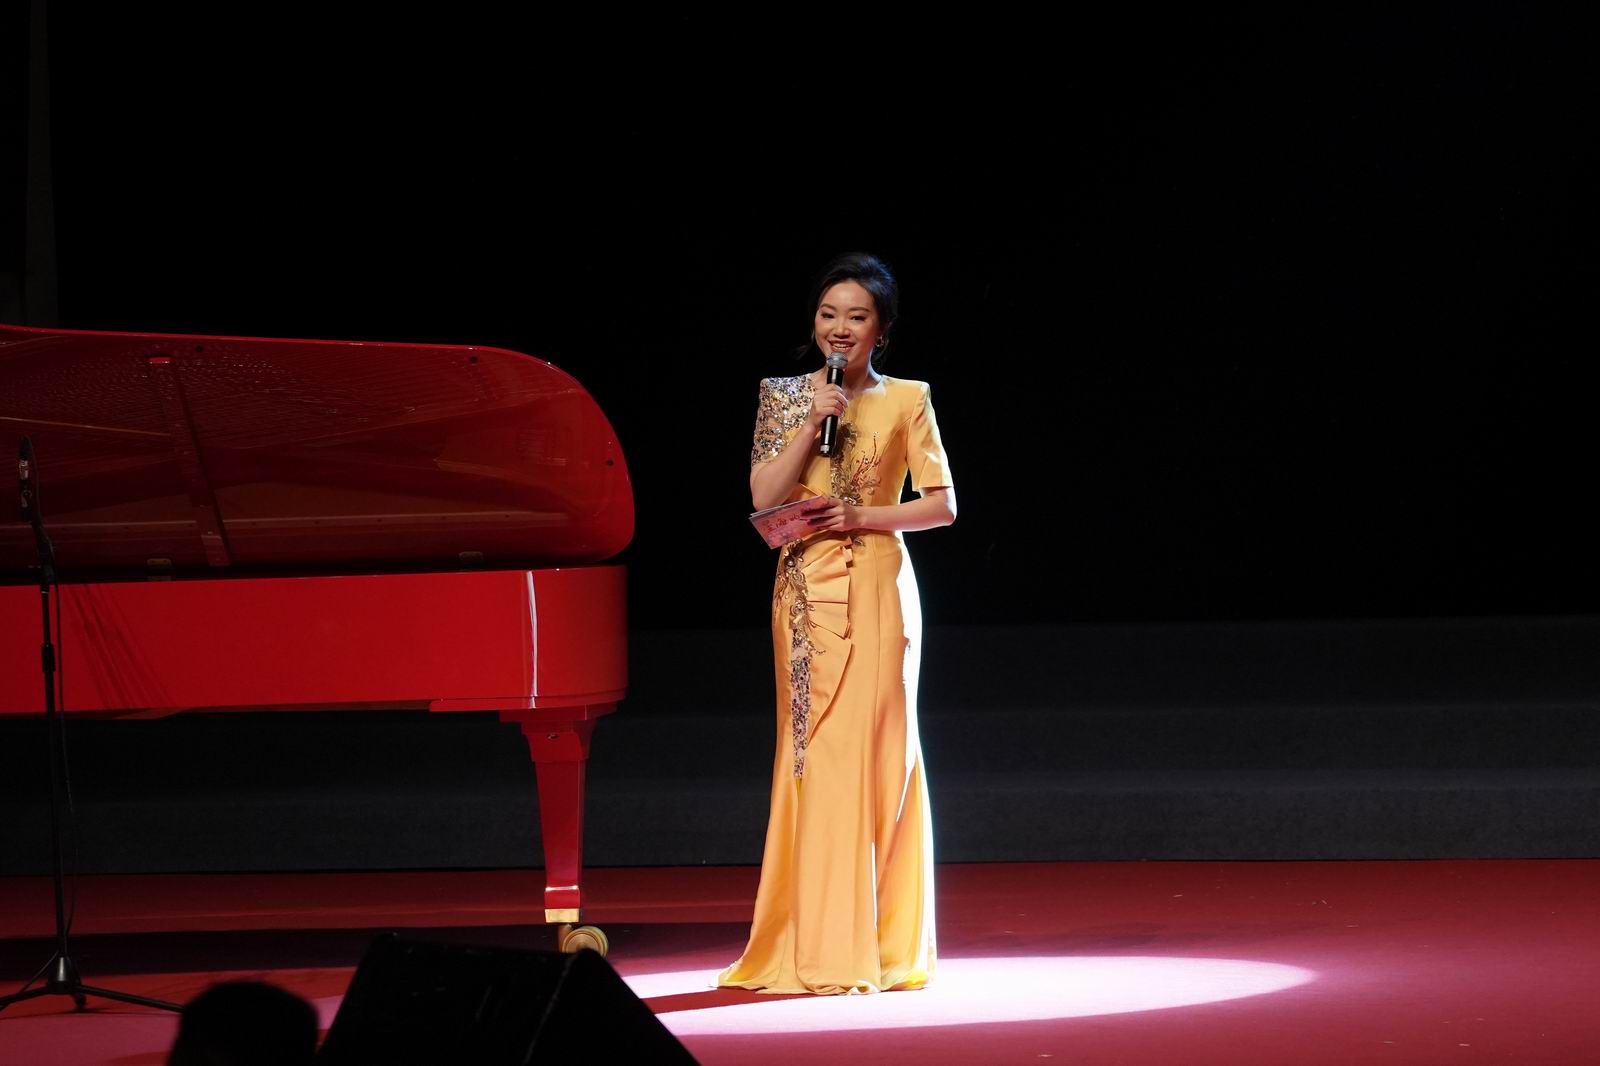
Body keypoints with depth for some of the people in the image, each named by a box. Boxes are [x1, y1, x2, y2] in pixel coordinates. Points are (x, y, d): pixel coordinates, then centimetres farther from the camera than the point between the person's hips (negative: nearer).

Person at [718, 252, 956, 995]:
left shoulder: (904, 401, 4)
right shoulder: (785, 397, 8)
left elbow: (941, 504, 0)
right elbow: (764, 495, -1)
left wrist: (861, 517, -11)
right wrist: (813, 423, -11)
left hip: (877, 589, -2)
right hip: (807, 592, 2)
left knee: (874, 753, -3)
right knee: (813, 753, -1)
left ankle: (878, 945, 2)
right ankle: (815, 944, 0)